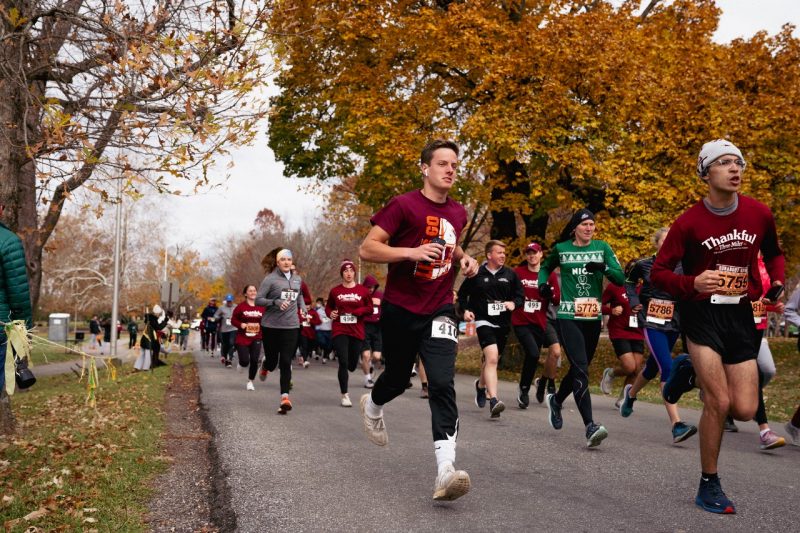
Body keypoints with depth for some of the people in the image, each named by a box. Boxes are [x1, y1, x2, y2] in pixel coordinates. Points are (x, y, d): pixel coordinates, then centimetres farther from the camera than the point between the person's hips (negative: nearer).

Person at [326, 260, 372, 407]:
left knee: (352, 365, 9)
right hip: (340, 331, -2)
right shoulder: (335, 291, 2)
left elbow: (370, 308, 8)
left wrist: (359, 311, -11)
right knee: (343, 362, -11)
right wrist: (330, 313, -6)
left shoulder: (363, 290, 1)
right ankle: (344, 395, 0)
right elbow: (328, 307, 15)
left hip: (357, 332, 2)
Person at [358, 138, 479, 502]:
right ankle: (372, 405, 53)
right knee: (398, 378, 16)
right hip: (400, 309, -3)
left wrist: (463, 258, 8)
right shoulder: (403, 205, -10)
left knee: (442, 384, -14)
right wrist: (412, 252, -27)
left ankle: (445, 470, -20)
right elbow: (367, 249, -14)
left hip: (439, 311, 3)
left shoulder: (458, 213, 9)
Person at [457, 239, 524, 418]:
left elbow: (521, 295, 11)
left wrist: (514, 303, -10)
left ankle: (481, 384, 49)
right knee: (492, 358, -23)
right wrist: (466, 310, -5)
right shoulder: (477, 274, -1)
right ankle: (493, 401, -29)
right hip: (484, 321, -4)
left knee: (491, 360, 18)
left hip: (503, 323, 4)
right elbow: (462, 294, 10)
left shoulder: (510, 274, 6)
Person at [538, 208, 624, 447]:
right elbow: (545, 268, 23)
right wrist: (542, 283, 3)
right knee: (581, 369, -16)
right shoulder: (561, 249, 4)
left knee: (579, 368, 15)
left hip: (593, 318, 3)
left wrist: (603, 268, -20)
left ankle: (556, 400, 44)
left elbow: (620, 278, -2)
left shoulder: (602, 248, 6)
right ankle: (590, 427, -21)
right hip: (568, 317, -3)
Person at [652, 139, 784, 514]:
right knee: (719, 403, -11)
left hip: (741, 315, 4)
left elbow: (774, 254, 19)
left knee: (745, 410, -2)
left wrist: (777, 284, -1)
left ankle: (691, 370, 27)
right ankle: (709, 486, 10)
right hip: (701, 312, -4)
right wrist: (692, 283, -28)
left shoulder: (759, 214, -1)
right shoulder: (689, 222, -11)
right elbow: (658, 273, -9)